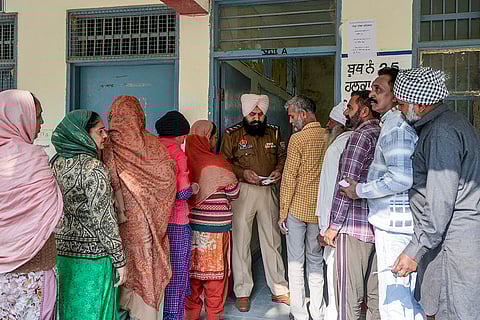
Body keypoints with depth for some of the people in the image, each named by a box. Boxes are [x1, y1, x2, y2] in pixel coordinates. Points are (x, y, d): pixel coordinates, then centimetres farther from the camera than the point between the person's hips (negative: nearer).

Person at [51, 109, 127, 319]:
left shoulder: (56, 163, 4)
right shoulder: (93, 167, -18)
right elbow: (104, 218, -17)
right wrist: (119, 260, -10)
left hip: (62, 249, 7)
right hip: (92, 255, -7)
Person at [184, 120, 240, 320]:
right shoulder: (217, 164, -15)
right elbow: (234, 193, -6)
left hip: (190, 225, 4)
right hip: (215, 227, -4)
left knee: (192, 268, 15)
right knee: (215, 270, 10)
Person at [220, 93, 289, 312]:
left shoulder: (274, 132, 9)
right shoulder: (232, 134, -1)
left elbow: (283, 156, 13)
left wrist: (279, 170, -7)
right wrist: (242, 173, -20)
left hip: (268, 190, 3)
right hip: (242, 191, -3)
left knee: (272, 239, 10)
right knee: (240, 240, 1)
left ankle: (279, 290, 23)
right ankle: (242, 292, 15)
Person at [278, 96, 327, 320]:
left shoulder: (298, 139, -12)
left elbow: (289, 178, -12)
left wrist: (283, 212, -5)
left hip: (297, 208, -4)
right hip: (320, 209, 5)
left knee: (295, 262, 6)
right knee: (316, 261, 15)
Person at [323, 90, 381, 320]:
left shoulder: (361, 136, -10)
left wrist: (334, 225, -9)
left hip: (355, 226, -8)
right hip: (379, 227, 9)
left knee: (349, 295, -2)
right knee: (375, 293, 14)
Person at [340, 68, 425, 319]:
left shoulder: (395, 125, -13)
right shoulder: (396, 123, 17)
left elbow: (400, 178, -23)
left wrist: (360, 190, -12)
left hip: (394, 224, -10)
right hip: (405, 223, 10)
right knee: (409, 297, 18)